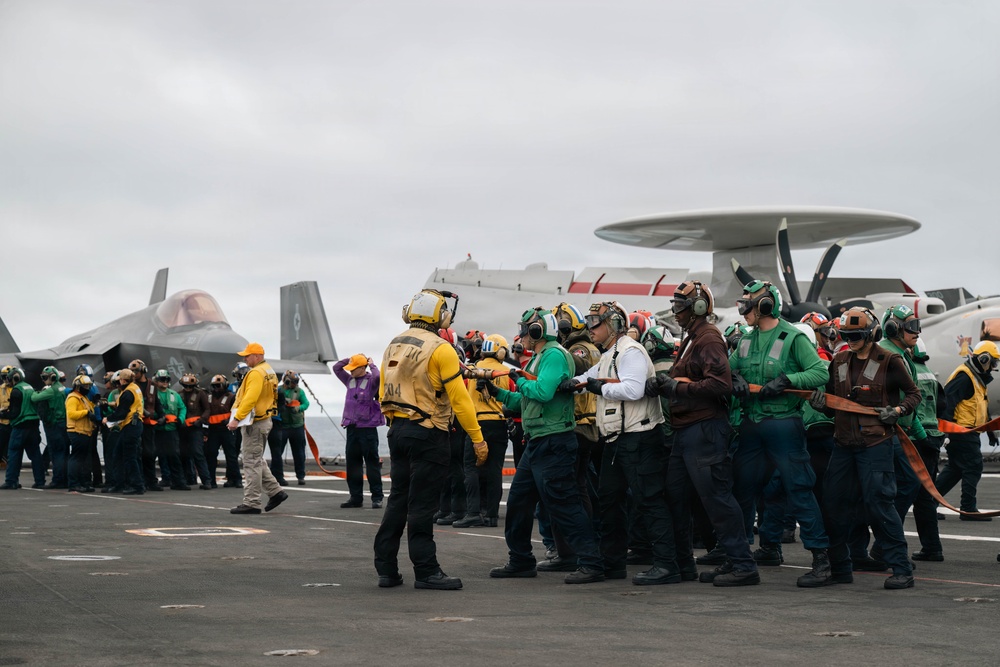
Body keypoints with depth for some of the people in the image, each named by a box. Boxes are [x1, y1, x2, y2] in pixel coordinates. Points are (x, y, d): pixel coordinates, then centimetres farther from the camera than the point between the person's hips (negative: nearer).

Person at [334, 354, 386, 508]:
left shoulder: (371, 381, -6)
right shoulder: (350, 380, 14)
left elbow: (377, 376, -28)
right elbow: (336, 368, 20)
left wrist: (372, 364, -10)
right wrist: (349, 359, 10)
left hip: (368, 428, -7)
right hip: (352, 427, 7)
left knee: (372, 462, -4)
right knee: (352, 462, 8)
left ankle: (377, 497, 0)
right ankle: (356, 497, 14)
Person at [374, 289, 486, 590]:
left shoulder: (393, 346, 10)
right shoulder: (440, 350, -13)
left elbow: (383, 394, 14)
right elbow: (459, 398, -15)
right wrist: (477, 438, -11)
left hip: (397, 430, 7)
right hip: (427, 435, -7)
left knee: (398, 498, 12)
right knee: (422, 503, -3)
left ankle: (386, 569, 14)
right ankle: (426, 571, 2)